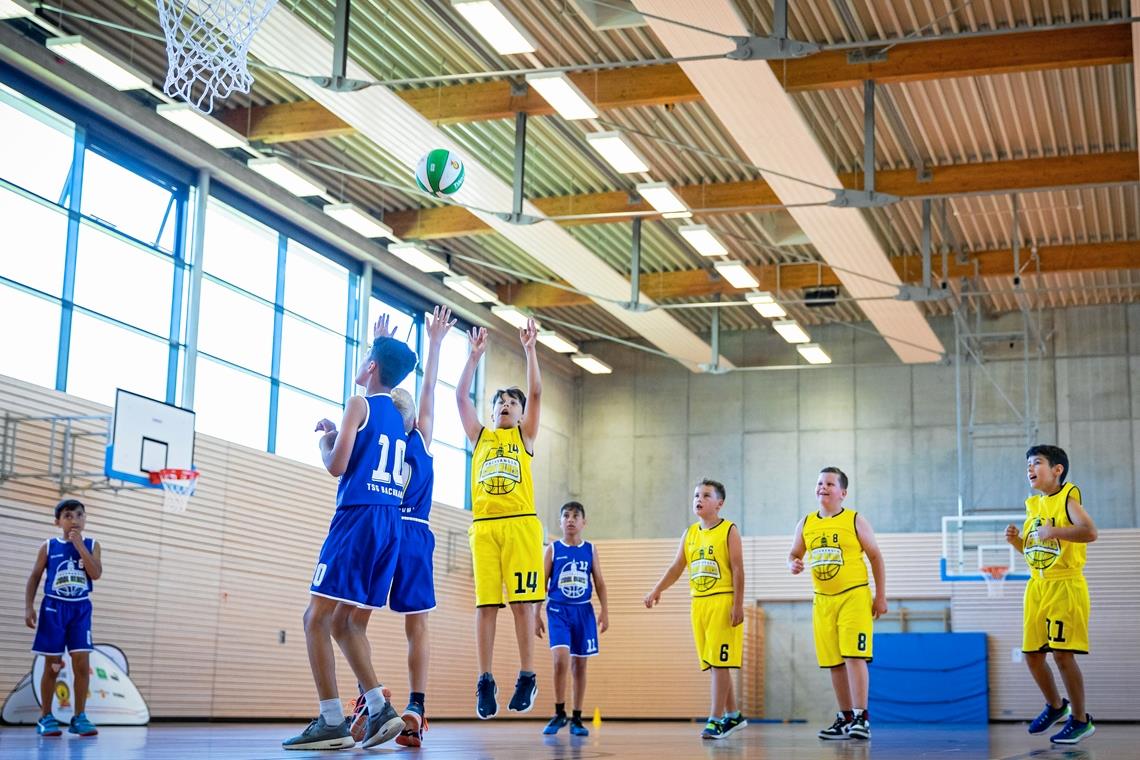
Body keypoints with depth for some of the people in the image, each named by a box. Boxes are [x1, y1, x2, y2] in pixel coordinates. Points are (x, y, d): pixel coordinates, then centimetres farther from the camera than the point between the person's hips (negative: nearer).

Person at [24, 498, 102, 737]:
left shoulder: (92, 545, 3)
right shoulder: (48, 546, 2)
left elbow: (96, 574, -12)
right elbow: (34, 577, 3)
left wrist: (79, 544, -13)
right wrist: (29, 607, -6)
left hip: (80, 609, 1)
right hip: (53, 608, -1)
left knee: (82, 663, -6)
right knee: (52, 665, 1)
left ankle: (79, 717, 3)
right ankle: (45, 717, 11)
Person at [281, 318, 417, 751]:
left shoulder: (360, 404, -3)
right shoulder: (398, 415, 20)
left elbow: (336, 466, -9)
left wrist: (323, 439, 10)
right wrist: (336, 433, 35)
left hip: (359, 517, -8)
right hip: (391, 523, 8)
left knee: (317, 617, -5)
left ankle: (332, 722, -11)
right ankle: (379, 709, 4)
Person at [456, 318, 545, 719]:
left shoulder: (524, 436, 15)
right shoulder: (480, 436, 20)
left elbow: (536, 393, 3)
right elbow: (461, 395, 11)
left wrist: (530, 349, -2)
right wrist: (475, 355, 7)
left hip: (520, 524, -2)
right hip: (484, 525, 2)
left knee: (522, 602, -7)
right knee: (486, 604, -2)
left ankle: (527, 677, -2)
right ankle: (485, 681, -1)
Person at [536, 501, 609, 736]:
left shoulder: (590, 549, 7)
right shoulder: (553, 549, 3)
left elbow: (599, 583, 8)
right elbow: (543, 583, 4)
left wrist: (605, 612, -1)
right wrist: (537, 615, 0)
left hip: (583, 611, 2)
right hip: (558, 610, -2)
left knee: (580, 664, 6)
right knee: (561, 659, -19)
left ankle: (577, 718, 15)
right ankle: (559, 713, -4)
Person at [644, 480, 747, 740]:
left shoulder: (729, 530, -3)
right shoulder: (690, 533, 13)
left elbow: (737, 570, -8)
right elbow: (676, 568, 12)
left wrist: (738, 605, -15)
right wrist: (656, 590, -1)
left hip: (723, 602, -6)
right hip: (698, 602, 6)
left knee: (719, 661, -8)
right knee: (713, 664, 11)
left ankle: (716, 719, -6)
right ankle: (733, 716, 22)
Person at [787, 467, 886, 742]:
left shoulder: (855, 520, -2)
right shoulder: (805, 523, 9)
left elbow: (875, 556, 1)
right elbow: (794, 554, 18)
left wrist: (881, 596, -4)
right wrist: (793, 564, -7)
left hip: (854, 597, -5)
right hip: (822, 600, 5)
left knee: (854, 656, -13)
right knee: (833, 662, 7)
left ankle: (861, 718, -11)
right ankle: (845, 718, 16)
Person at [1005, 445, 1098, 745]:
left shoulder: (1067, 498, -9)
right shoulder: (1034, 505, 13)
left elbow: (1090, 532, -26)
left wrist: (1053, 532, -31)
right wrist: (1016, 540, 5)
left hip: (1065, 585, -8)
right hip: (1037, 586, 8)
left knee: (1062, 653, -10)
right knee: (1032, 655, 9)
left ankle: (1081, 720, 5)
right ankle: (1055, 706, 32)